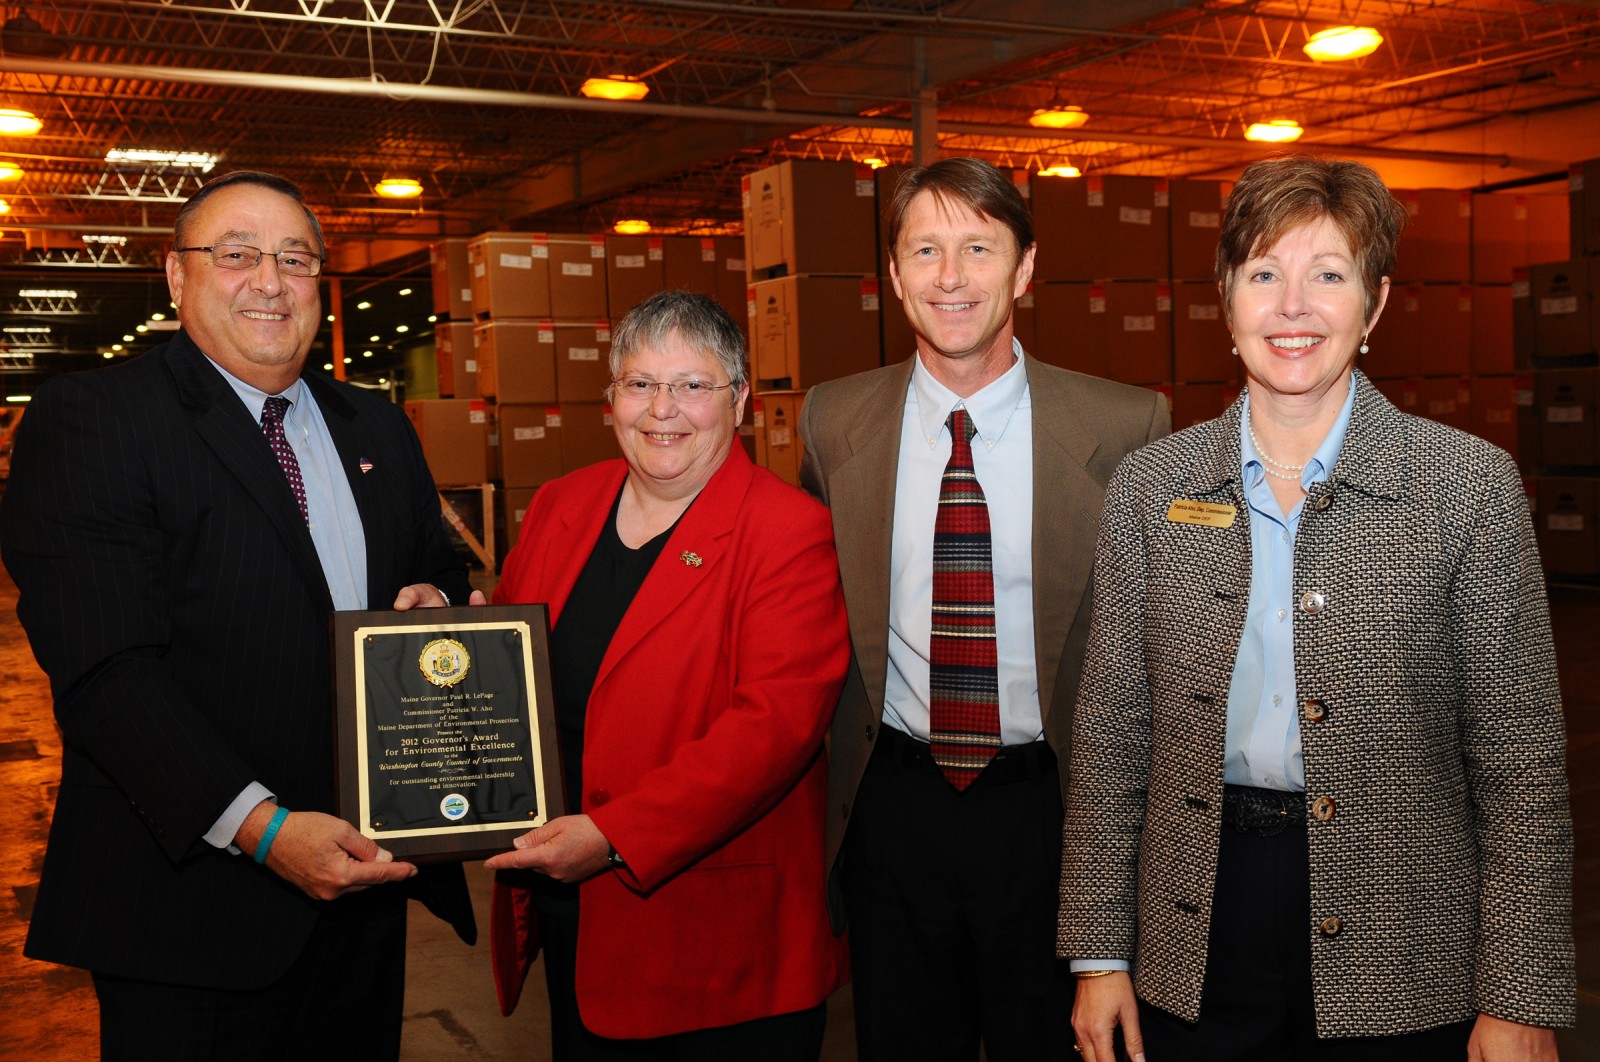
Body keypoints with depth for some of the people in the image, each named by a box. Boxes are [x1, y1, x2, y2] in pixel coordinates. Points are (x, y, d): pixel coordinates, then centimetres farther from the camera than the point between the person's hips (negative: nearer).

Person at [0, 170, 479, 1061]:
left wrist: (436, 602, -4)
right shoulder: (87, 419, -9)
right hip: (193, 899, -5)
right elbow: (105, 671, -17)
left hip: (368, 873, 6)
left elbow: (440, 569, 22)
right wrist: (261, 826, -26)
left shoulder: (377, 427, 11)